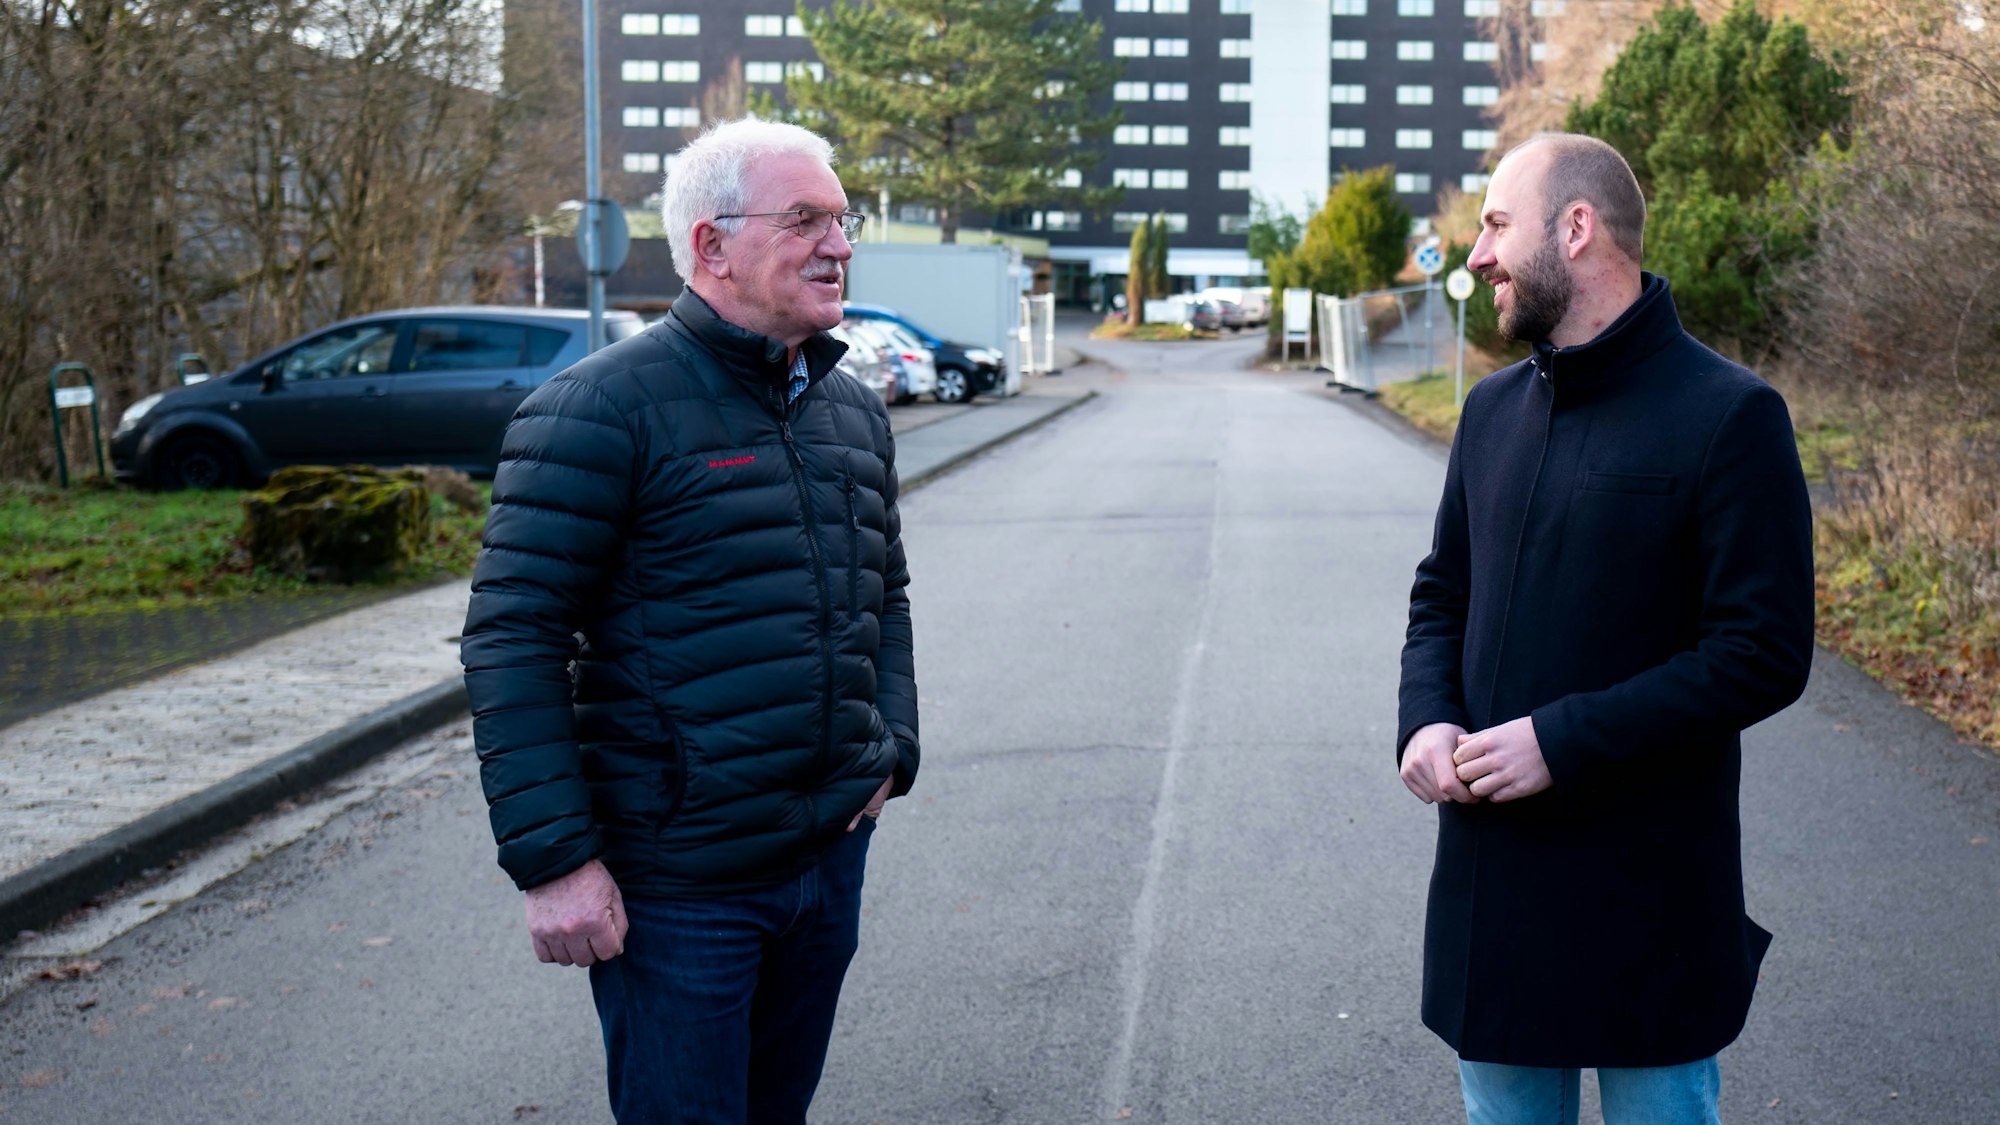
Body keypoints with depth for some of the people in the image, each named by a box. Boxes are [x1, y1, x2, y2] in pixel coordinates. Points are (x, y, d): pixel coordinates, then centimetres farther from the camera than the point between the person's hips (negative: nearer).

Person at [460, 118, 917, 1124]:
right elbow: (511, 640, -15)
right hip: (679, 883, -7)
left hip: (831, 853, 7)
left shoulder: (854, 411, 11)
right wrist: (553, 858, -19)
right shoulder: (604, 407, -13)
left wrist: (890, 749, 9)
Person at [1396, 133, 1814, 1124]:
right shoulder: (1493, 410, 10)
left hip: (1648, 892, -6)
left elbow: (1765, 655, -17)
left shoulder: (1729, 418, -12)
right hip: (1489, 882, 6)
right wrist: (1425, 719, -4)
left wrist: (1562, 741, -21)